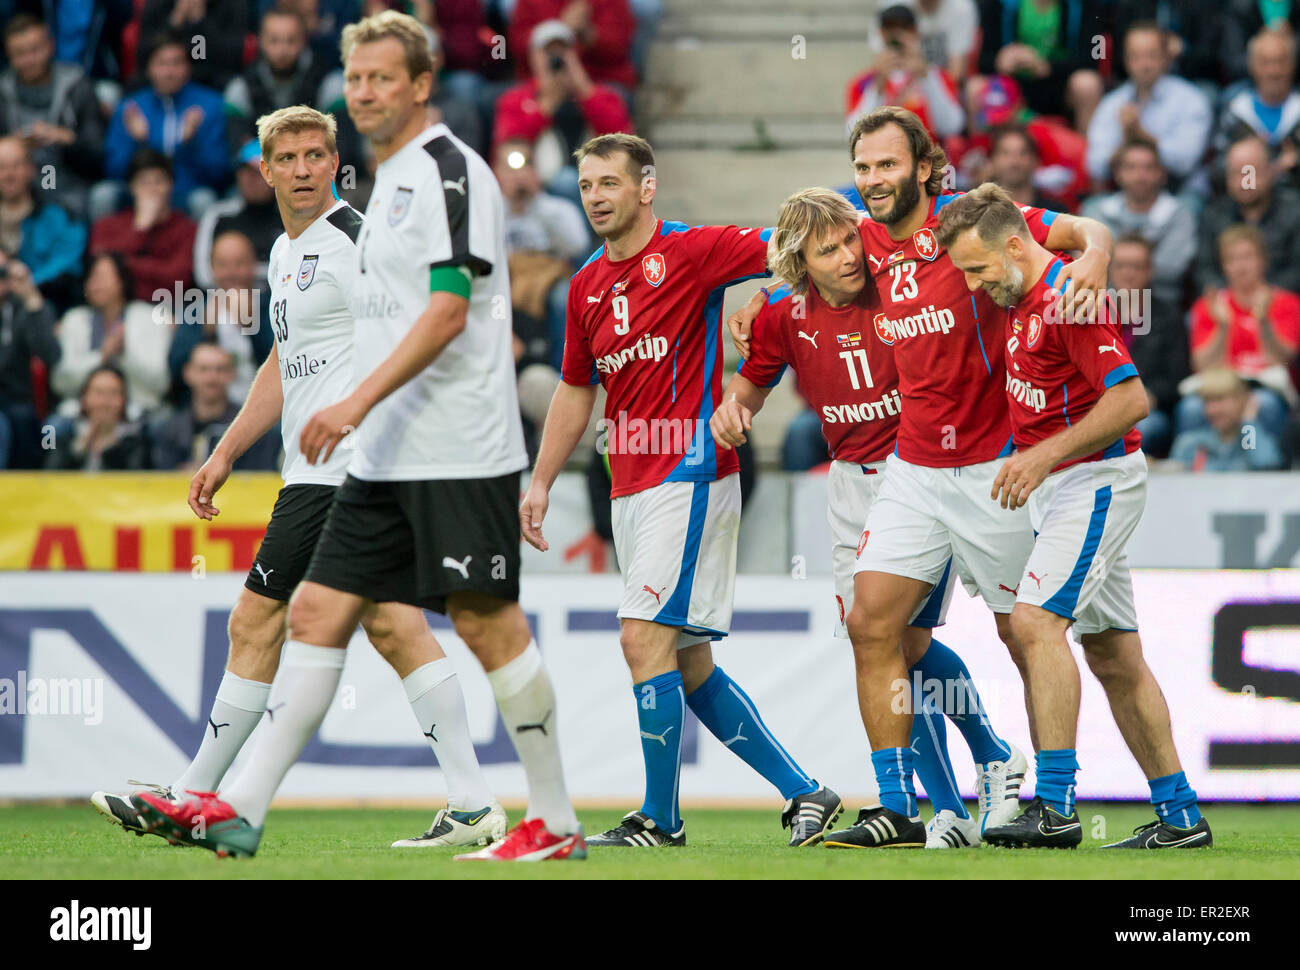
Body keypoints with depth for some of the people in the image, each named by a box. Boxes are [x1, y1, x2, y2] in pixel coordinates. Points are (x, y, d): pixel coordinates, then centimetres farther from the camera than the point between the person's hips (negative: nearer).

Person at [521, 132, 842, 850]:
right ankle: (802, 792, 16)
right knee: (686, 662, 8)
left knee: (645, 638, -15)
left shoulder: (690, 252, -6)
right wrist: (541, 482, 19)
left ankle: (660, 819, -7)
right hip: (629, 487, 8)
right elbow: (576, 390, 23)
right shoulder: (586, 285, 15)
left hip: (689, 476, -8)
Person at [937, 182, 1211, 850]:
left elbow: (1130, 399, -24)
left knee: (1037, 620, -21)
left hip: (1095, 479, -10)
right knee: (1113, 656, 9)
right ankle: (1178, 815, 12)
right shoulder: (1017, 300, 13)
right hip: (1057, 490, 10)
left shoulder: (1070, 297, -17)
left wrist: (1043, 456, -24)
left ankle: (1055, 806, -25)